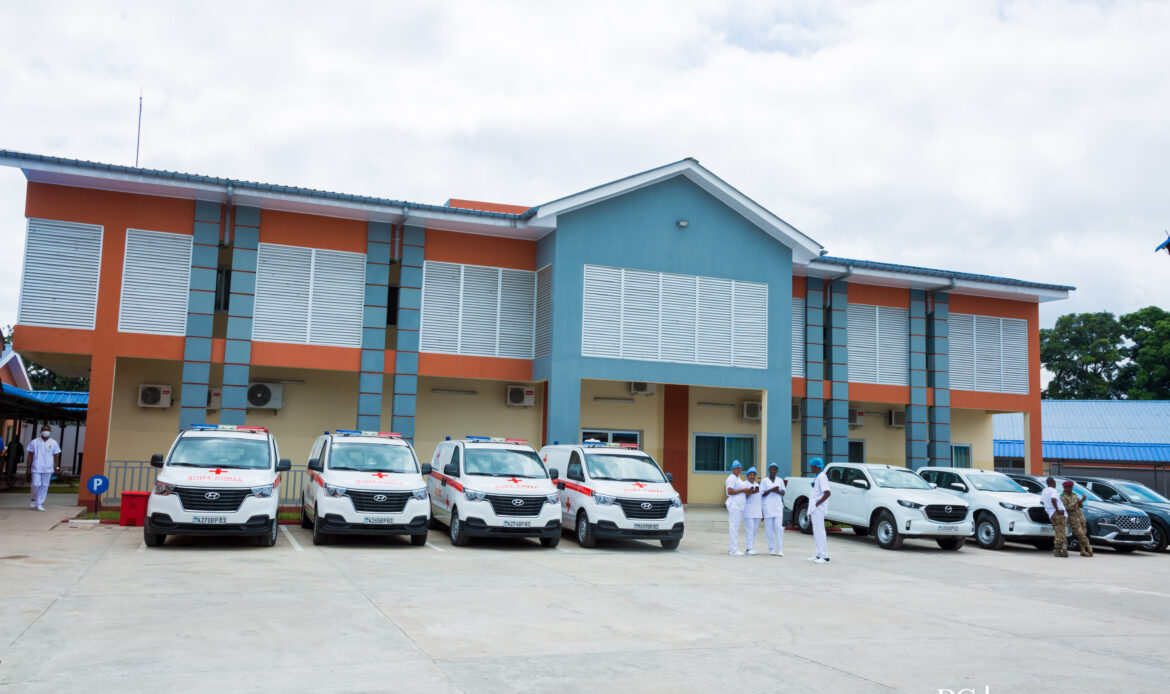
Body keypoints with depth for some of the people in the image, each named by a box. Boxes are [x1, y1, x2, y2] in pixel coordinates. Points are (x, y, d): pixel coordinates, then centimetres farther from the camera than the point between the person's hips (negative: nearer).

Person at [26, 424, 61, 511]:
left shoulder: (53, 443, 7)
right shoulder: (35, 442, 5)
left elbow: (56, 456, 8)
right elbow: (30, 455, 7)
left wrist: (57, 467, 0)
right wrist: (28, 468, 2)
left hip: (48, 468, 1)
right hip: (36, 468, -1)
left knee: (44, 486, 0)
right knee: (36, 485, -7)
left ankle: (39, 504, 6)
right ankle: (33, 499, 20)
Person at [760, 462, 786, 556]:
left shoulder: (780, 480, 14)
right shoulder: (764, 481, 5)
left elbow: (783, 493, 16)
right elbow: (761, 494, 1)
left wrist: (778, 491, -7)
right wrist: (771, 490, -13)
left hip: (778, 507, 2)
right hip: (768, 507, -2)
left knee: (779, 527, -9)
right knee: (769, 529, -2)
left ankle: (780, 550, -10)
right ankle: (771, 549, 6)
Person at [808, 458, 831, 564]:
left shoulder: (822, 477, -15)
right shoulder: (818, 477, 16)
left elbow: (827, 493, -25)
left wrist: (816, 504, -20)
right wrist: (811, 511, 19)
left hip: (819, 509, -10)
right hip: (815, 510, 10)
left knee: (819, 532, -10)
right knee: (816, 532, 13)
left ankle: (825, 556, -9)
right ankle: (819, 554, 19)